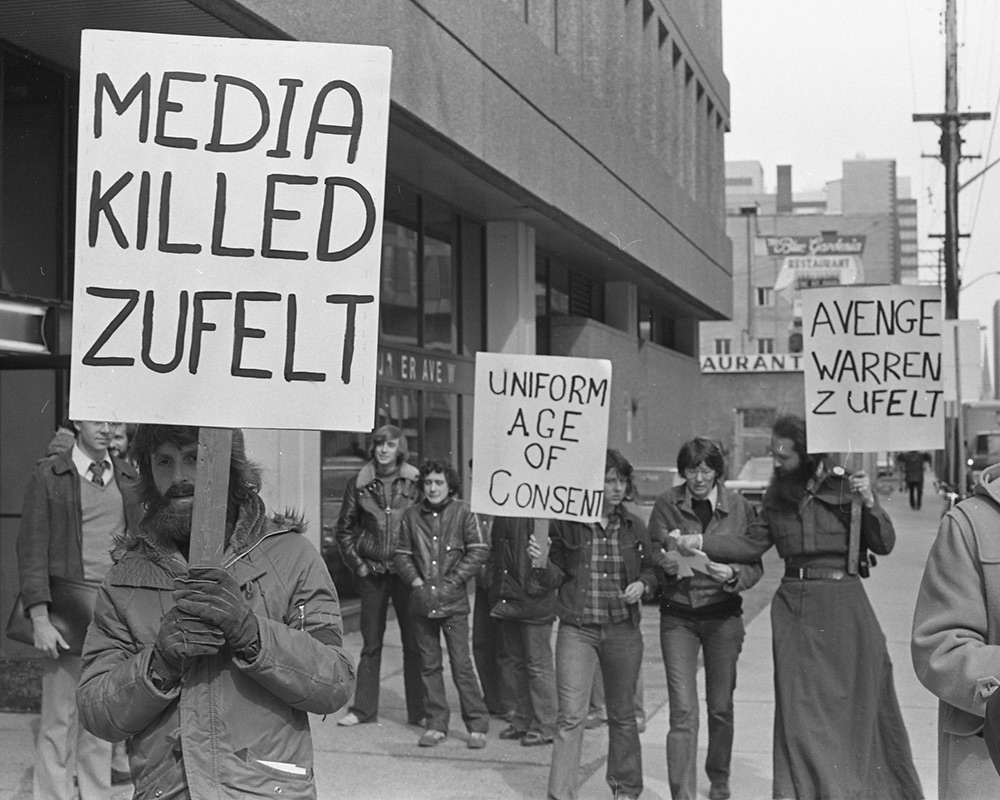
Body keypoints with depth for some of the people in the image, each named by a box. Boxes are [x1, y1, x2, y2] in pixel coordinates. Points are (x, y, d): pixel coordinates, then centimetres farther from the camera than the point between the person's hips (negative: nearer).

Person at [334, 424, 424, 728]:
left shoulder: (414, 482, -1)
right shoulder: (359, 484, 3)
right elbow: (344, 529, 10)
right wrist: (357, 563, 3)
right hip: (372, 571, 2)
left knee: (414, 641, 2)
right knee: (371, 641, 8)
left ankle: (419, 711, 10)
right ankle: (363, 708, 16)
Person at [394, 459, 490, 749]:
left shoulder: (463, 512, -4)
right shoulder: (412, 515, 5)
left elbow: (479, 551, -4)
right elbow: (402, 555, 11)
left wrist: (452, 582, -9)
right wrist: (416, 580, -4)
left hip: (453, 602, -3)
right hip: (422, 602, 3)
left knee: (462, 664, -4)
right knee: (429, 665, 9)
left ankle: (477, 725, 6)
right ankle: (436, 724, 18)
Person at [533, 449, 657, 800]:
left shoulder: (634, 527, 3)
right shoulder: (566, 524, -4)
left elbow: (650, 570, 14)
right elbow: (557, 577, 2)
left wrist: (642, 585, -7)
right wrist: (542, 565, -19)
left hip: (623, 631, 2)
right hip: (577, 630, -2)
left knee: (622, 714, 14)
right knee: (571, 715, -9)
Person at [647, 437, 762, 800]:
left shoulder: (739, 508, -2)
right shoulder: (666, 505, -3)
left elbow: (755, 566, 0)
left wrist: (733, 575, -21)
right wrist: (669, 563, -22)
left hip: (723, 615, 1)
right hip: (678, 616, -1)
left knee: (721, 707, 12)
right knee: (682, 711, -8)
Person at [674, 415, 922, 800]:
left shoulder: (846, 485, -5)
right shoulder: (778, 494, 6)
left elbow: (884, 545, -4)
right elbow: (752, 545, 10)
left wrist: (868, 502, -19)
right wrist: (702, 542, 0)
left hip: (842, 604, -3)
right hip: (795, 606, 3)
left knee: (856, 698, 6)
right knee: (798, 705, 3)